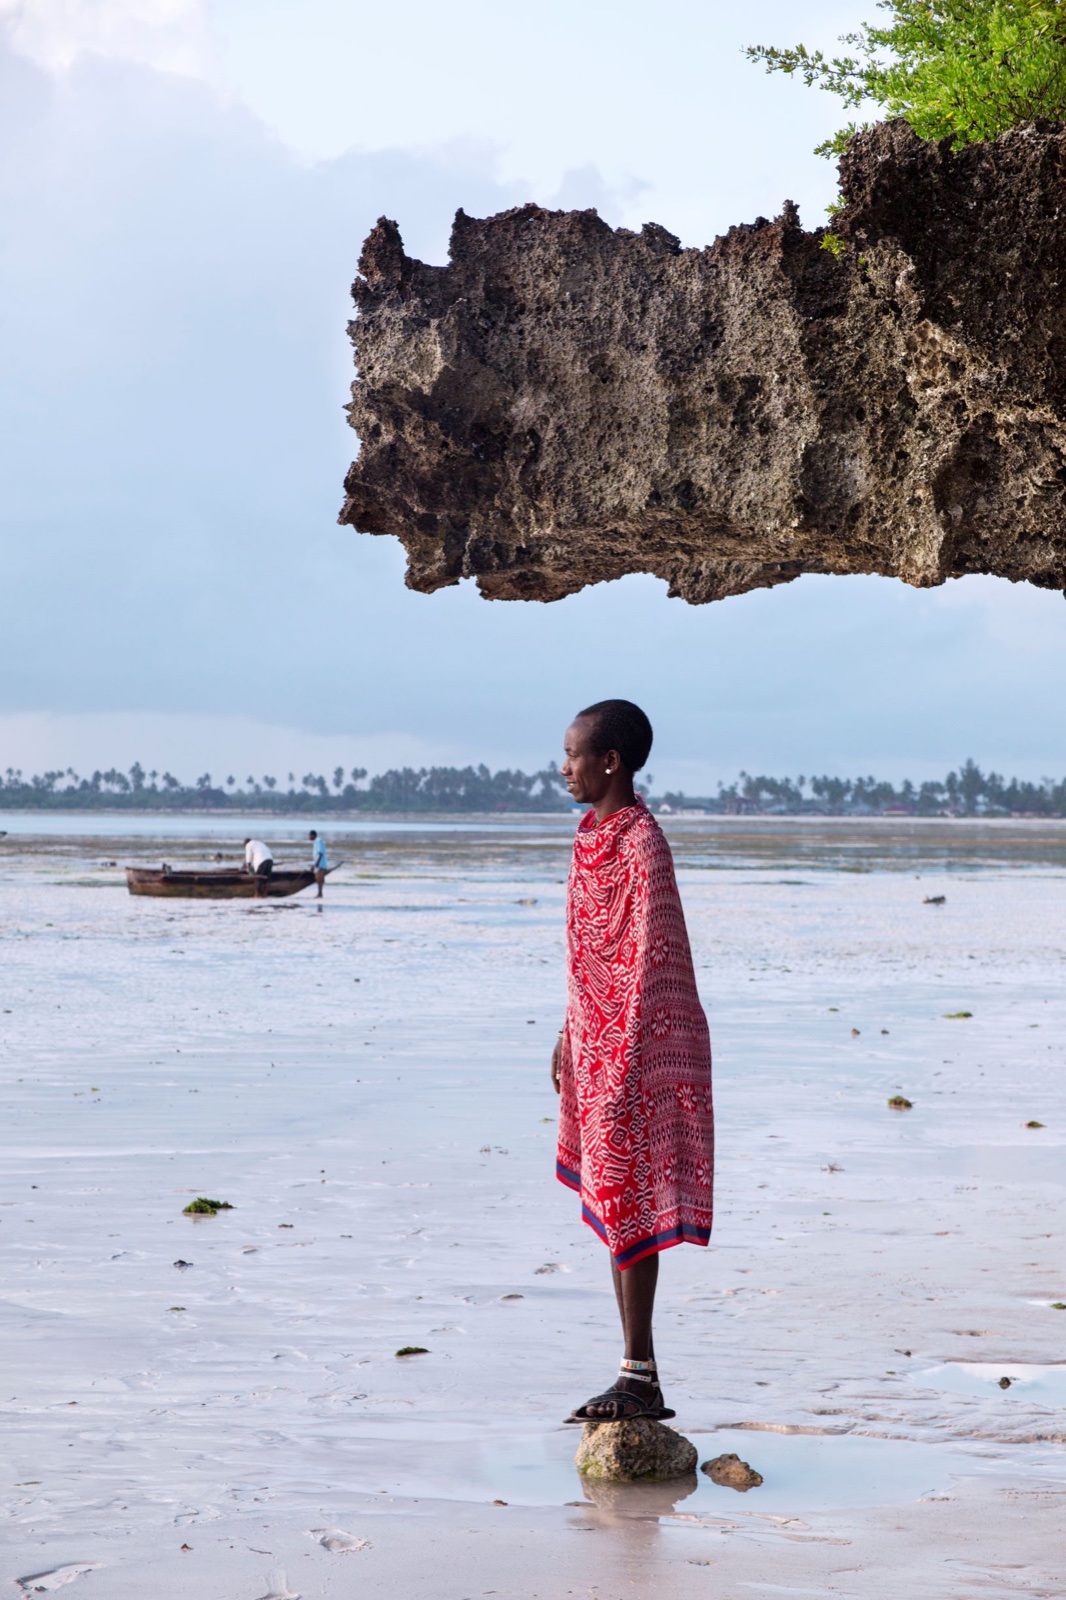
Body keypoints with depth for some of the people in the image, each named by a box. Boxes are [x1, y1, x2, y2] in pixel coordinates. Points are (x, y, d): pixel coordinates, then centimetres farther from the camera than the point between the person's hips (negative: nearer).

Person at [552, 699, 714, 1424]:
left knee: (629, 1207, -7)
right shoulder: (593, 834, 13)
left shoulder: (642, 844, -16)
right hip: (597, 1043, 9)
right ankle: (638, 1372, 17)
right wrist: (570, 1037, 21)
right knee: (613, 1205, 11)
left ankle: (641, 1378, -1)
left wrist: (628, 1062, -21)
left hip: (636, 1048, -9)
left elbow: (653, 958, -19)